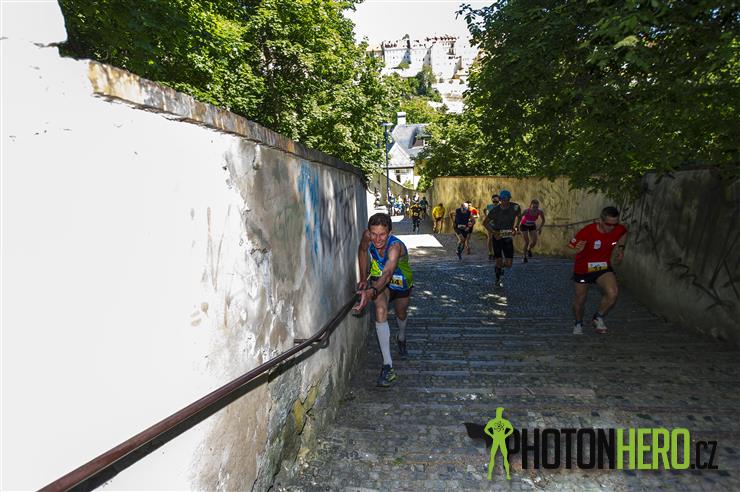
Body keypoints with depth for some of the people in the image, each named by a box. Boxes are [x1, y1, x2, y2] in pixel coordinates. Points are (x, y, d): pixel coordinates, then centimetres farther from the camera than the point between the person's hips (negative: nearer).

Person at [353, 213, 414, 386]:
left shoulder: (396, 246, -41)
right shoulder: (367, 236, -28)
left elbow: (387, 274, -57)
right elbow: (363, 250, -3)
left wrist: (371, 293, -73)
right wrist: (363, 278, -7)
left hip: (401, 282, -2)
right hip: (378, 279, 2)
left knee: (401, 314, 21)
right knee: (380, 312, -25)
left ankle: (401, 338, 60)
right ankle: (388, 365, -24)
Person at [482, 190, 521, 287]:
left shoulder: (515, 207, -9)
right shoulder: (495, 210, -14)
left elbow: (519, 215, 15)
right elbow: (485, 223, -4)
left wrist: (516, 226, 0)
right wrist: (493, 232, -18)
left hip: (508, 237, 2)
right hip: (497, 237, -2)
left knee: (509, 264, -4)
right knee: (499, 261, -2)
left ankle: (501, 267, 32)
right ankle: (498, 280, 21)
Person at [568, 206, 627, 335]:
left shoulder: (619, 229, -14)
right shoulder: (586, 232, -29)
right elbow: (569, 249, -22)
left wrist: (621, 248, 2)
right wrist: (577, 250, -44)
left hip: (604, 268, 3)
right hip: (583, 269, -2)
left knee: (613, 293, -22)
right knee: (580, 299, 11)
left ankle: (598, 318, 5)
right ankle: (578, 323, 41)